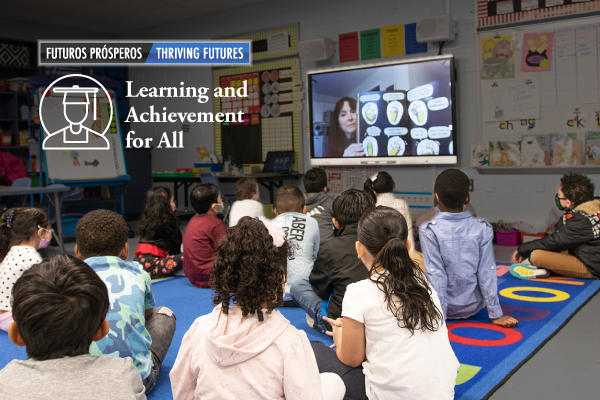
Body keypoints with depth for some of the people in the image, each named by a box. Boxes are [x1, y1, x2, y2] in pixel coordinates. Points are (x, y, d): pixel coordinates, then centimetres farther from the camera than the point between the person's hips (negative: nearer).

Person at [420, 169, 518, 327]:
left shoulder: (429, 230, -18)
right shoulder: (483, 228, -11)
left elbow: (435, 274, -19)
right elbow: (487, 271, -10)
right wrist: (496, 314, -4)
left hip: (446, 307, 0)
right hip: (473, 307, 1)